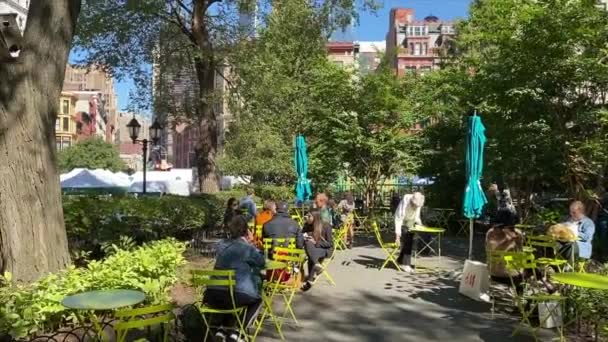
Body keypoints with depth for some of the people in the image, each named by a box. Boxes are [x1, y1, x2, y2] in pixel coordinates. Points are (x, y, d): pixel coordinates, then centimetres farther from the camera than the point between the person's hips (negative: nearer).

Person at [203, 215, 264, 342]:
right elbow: (262, 262, 11)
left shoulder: (221, 244, 13)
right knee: (257, 299, 25)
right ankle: (236, 332, 12)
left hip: (213, 295, 6)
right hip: (235, 296, -5)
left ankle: (221, 329, 23)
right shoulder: (247, 248, -5)